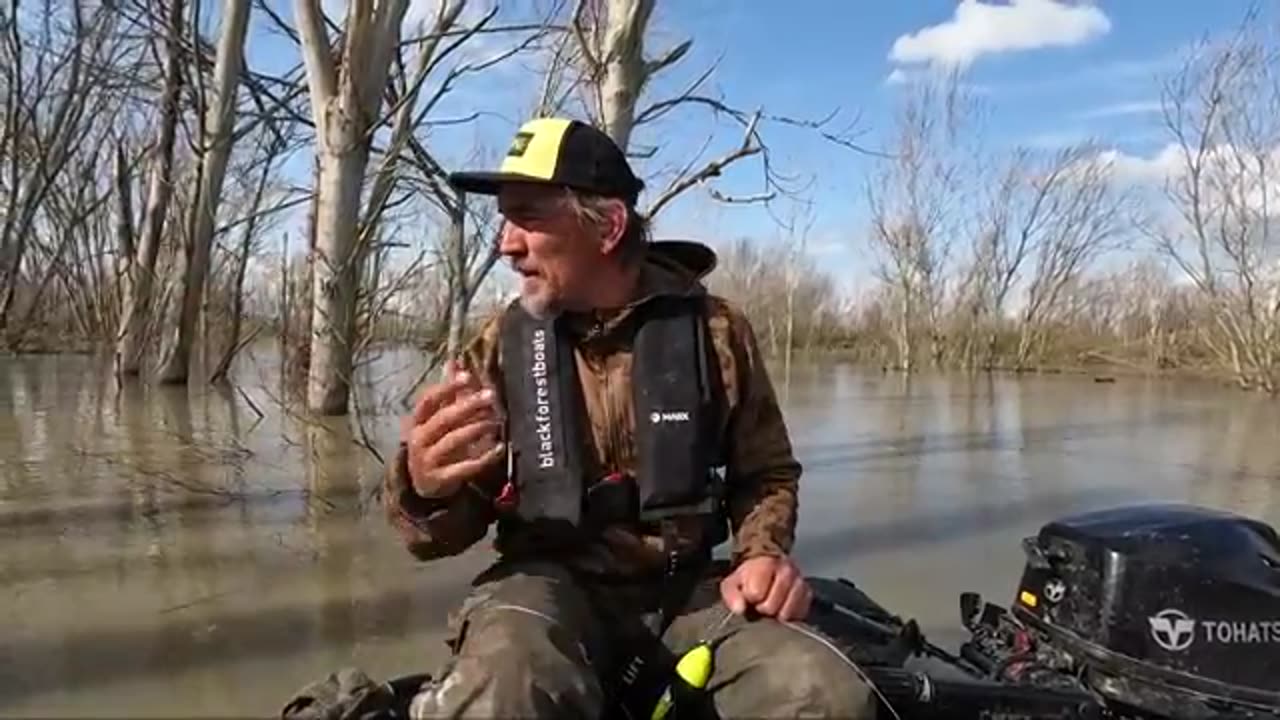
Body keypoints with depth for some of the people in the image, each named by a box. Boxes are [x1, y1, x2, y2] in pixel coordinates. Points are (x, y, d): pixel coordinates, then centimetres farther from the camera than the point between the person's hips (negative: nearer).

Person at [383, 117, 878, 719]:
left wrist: (763, 551, -7)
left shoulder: (715, 330, -1)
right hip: (551, 583, -1)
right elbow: (450, 528, 1)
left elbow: (766, 472, 14)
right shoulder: (502, 344, 0)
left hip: (687, 586, 2)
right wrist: (425, 488, -23)